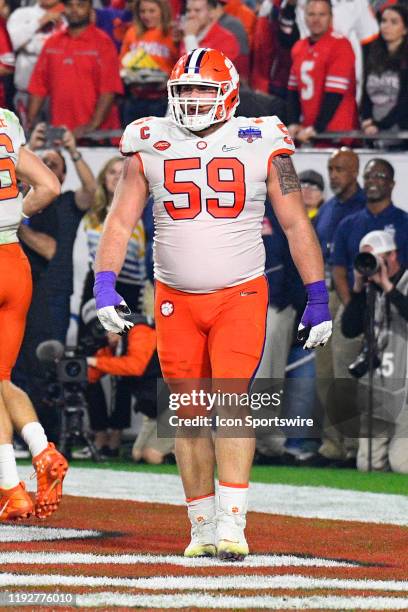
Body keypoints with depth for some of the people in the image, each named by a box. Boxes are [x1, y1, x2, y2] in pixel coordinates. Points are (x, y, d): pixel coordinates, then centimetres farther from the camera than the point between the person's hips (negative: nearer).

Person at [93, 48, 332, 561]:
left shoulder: (260, 146, -2)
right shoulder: (150, 147, 2)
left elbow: (296, 225, 4)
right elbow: (120, 221, 2)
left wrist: (318, 300, 2)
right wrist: (104, 285, -11)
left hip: (240, 296, -2)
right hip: (175, 300, 2)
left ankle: (231, 524, -19)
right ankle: (202, 528, 14)